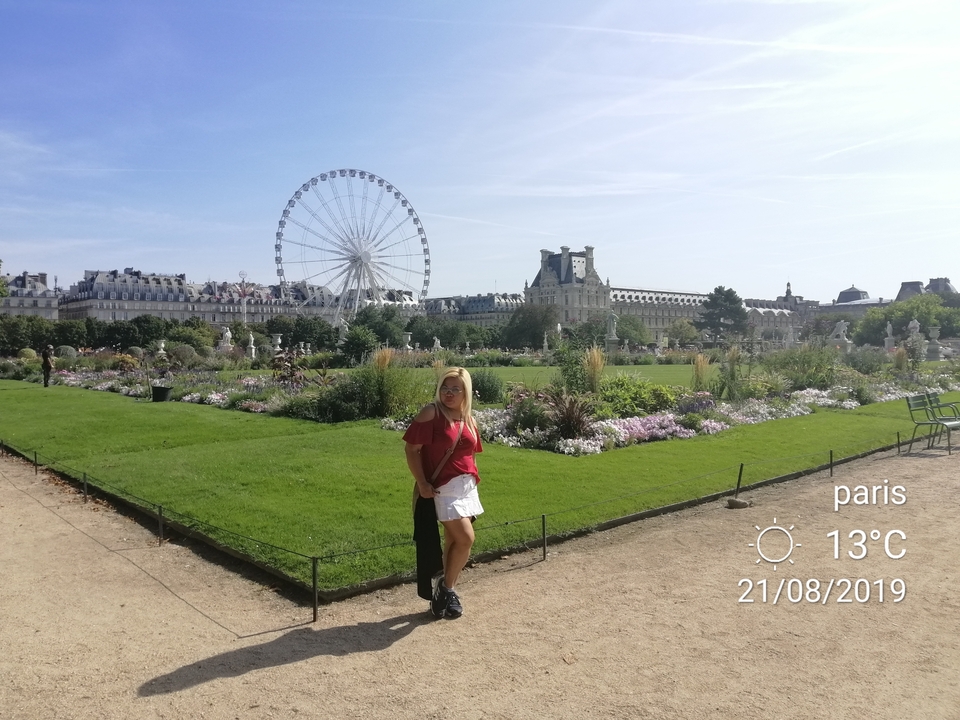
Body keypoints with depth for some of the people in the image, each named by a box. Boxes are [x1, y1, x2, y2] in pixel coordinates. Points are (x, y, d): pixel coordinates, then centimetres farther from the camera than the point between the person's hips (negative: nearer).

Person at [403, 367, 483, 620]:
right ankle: (447, 587, 10)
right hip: (442, 488, -6)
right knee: (465, 538, -11)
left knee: (454, 541, 11)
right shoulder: (431, 413, -10)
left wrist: (473, 477, 12)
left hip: (467, 487, 7)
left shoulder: (468, 420, 9)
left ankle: (446, 590, 24)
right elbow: (412, 449, -12)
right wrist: (422, 483, -17)